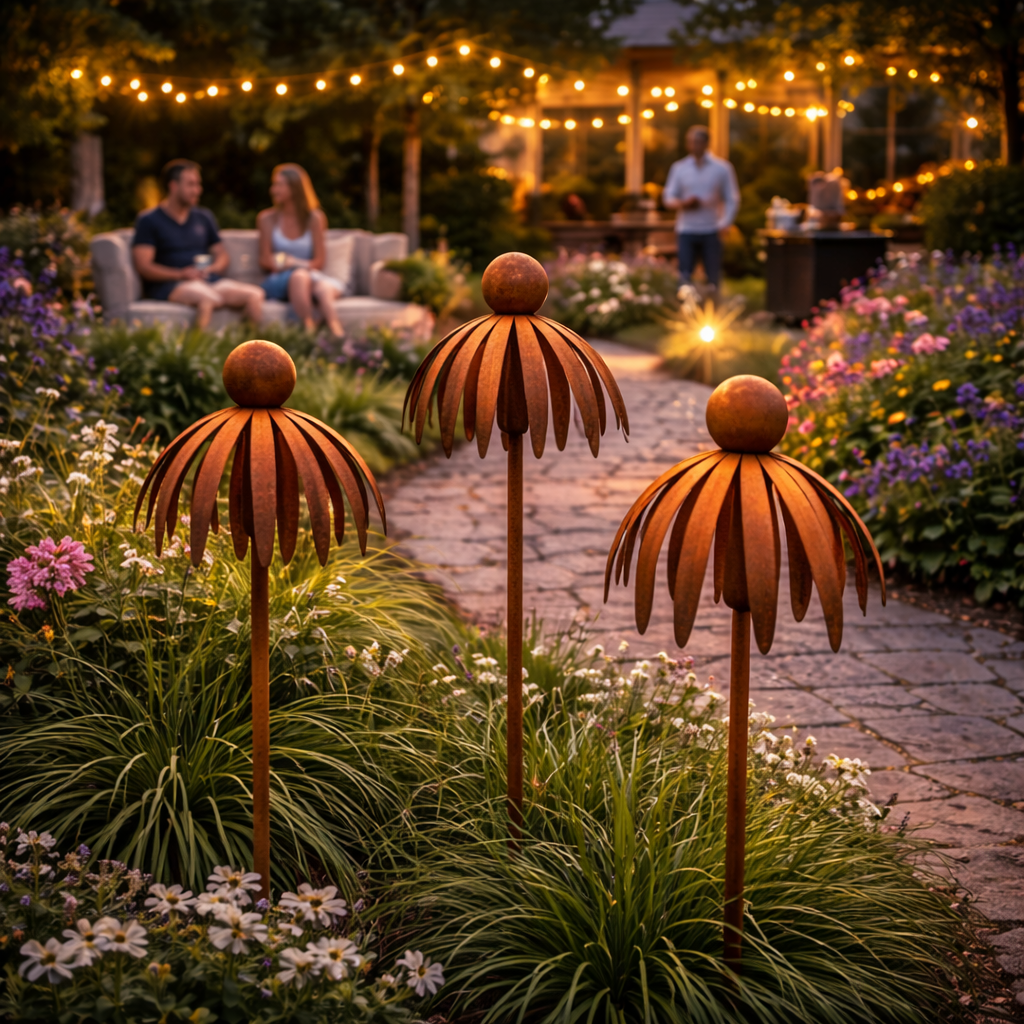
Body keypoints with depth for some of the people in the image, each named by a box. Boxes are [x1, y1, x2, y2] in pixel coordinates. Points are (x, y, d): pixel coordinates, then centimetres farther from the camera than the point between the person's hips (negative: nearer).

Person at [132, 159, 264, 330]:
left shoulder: (204, 217, 23)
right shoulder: (149, 221, 6)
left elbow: (222, 254, 25)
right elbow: (143, 266, -4)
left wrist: (214, 268, 0)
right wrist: (181, 274, -17)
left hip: (208, 281, 5)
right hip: (168, 286, -5)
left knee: (255, 293, -24)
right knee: (209, 297, -40)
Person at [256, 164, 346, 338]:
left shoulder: (314, 218, 7)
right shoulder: (267, 219, 9)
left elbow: (319, 261, 5)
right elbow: (265, 261, 4)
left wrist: (293, 263, -10)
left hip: (311, 274, 1)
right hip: (279, 281, -1)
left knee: (324, 287, -37)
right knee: (300, 276, -38)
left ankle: (338, 336, -61)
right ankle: (310, 332, -53)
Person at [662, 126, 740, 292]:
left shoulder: (722, 168, 3)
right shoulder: (679, 168, 7)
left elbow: (732, 200, 4)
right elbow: (668, 199, 7)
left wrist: (724, 224, -8)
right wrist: (683, 203, -14)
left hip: (711, 231, -1)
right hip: (686, 231, 1)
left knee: (713, 279, 3)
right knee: (684, 277, -5)